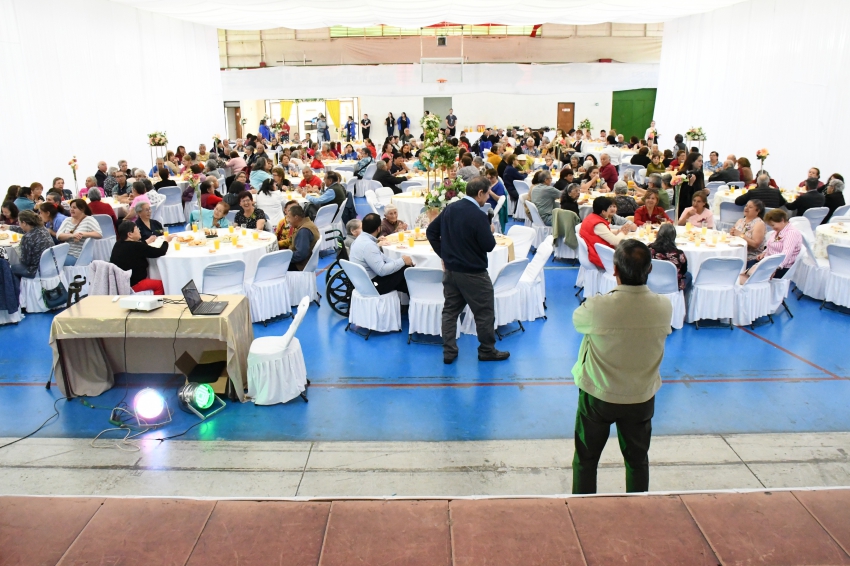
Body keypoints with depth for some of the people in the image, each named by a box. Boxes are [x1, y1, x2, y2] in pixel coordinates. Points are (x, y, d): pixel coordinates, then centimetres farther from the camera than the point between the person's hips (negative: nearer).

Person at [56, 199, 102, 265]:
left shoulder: (89, 220, -2)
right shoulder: (67, 220, 14)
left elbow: (99, 235, -13)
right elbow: (58, 235, 2)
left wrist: (83, 234, -26)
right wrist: (72, 235, -19)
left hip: (78, 257, -5)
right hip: (65, 253, 5)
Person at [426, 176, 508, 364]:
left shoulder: (450, 208, 3)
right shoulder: (478, 216, -21)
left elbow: (431, 231, 8)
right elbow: (489, 246, -18)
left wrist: (443, 254, 12)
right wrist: (490, 231, 2)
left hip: (450, 270, 7)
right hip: (473, 273, -7)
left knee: (450, 310, 14)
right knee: (484, 313, 9)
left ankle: (449, 352, 18)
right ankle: (487, 350, 22)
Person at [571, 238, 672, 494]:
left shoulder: (597, 307, -28)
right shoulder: (664, 307, -18)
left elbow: (577, 321, -6)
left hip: (598, 397, -2)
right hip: (642, 398, 3)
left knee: (585, 460, 18)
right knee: (638, 461, 24)